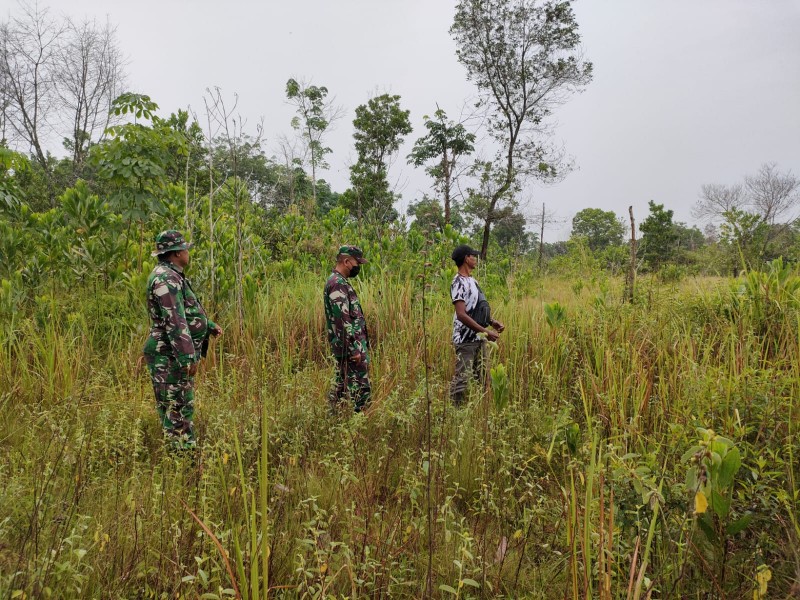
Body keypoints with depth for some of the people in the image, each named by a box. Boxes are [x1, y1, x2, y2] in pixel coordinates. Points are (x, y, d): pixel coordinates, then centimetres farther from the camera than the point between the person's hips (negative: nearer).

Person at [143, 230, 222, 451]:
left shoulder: (172, 276, 15)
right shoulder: (165, 279, -19)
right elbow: (175, 322, -25)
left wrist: (210, 326, 28)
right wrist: (188, 357, -26)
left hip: (177, 356, 11)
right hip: (170, 357, -11)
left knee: (185, 406, 16)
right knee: (176, 409, -4)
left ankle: (188, 450, 25)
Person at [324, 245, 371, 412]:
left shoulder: (340, 282, 16)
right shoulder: (338, 284, -17)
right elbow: (343, 321, -23)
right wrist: (354, 348, -22)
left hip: (351, 345, 10)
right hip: (349, 347, -10)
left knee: (343, 387, 15)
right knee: (360, 391, -7)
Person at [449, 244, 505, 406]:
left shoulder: (472, 280, 13)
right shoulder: (459, 283, -15)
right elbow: (462, 315, -23)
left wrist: (492, 322, 5)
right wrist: (486, 332, -22)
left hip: (479, 338, 9)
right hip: (465, 340, -9)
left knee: (483, 378, 14)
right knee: (461, 380, -6)